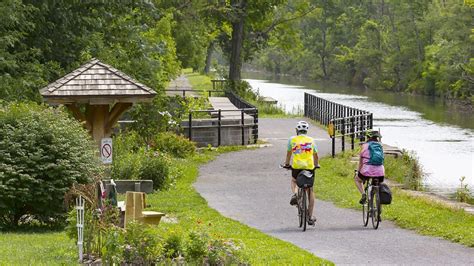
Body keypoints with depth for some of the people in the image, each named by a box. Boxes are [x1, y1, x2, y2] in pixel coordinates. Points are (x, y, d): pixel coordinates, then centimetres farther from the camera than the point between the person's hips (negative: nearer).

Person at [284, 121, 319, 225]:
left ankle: (294, 194, -3)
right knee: (310, 191, 13)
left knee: (294, 181, 32)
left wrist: (287, 164, 32)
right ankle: (310, 217, 11)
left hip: (297, 166, 0)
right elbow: (315, 155, 21)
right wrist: (316, 164, 39)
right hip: (309, 167, 0)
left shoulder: (292, 139, 6)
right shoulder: (311, 140, 10)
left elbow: (288, 153, 15)